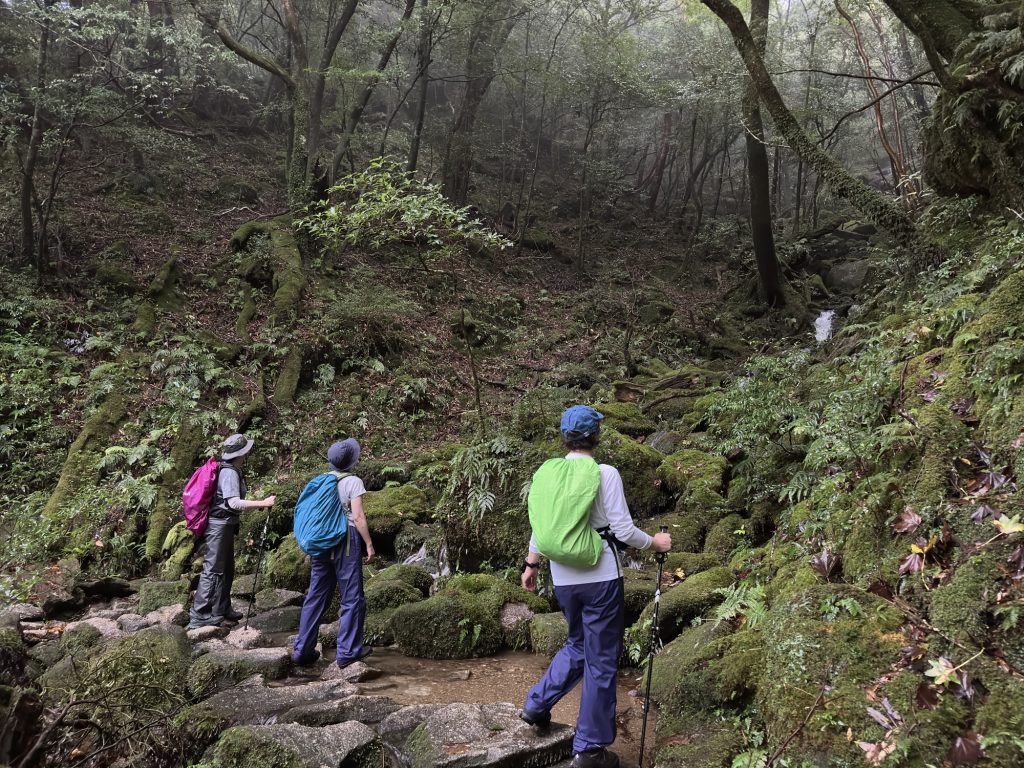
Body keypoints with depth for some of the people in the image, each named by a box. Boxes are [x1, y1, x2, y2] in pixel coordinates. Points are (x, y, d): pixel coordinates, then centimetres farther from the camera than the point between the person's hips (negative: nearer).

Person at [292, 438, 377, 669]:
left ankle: (303, 651, 13)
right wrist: (369, 544, -6)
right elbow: (358, 517, -13)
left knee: (316, 596, 11)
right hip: (346, 541, -6)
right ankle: (348, 652, 5)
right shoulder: (353, 482, -8)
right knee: (352, 598, 3)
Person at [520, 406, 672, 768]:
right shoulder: (606, 474, -12)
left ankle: (537, 705, 26)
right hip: (600, 578, -5)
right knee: (601, 660, 6)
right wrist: (655, 543, 4)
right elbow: (623, 530, -13)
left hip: (563, 578, 5)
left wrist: (531, 564, 22)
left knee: (578, 645, 27)